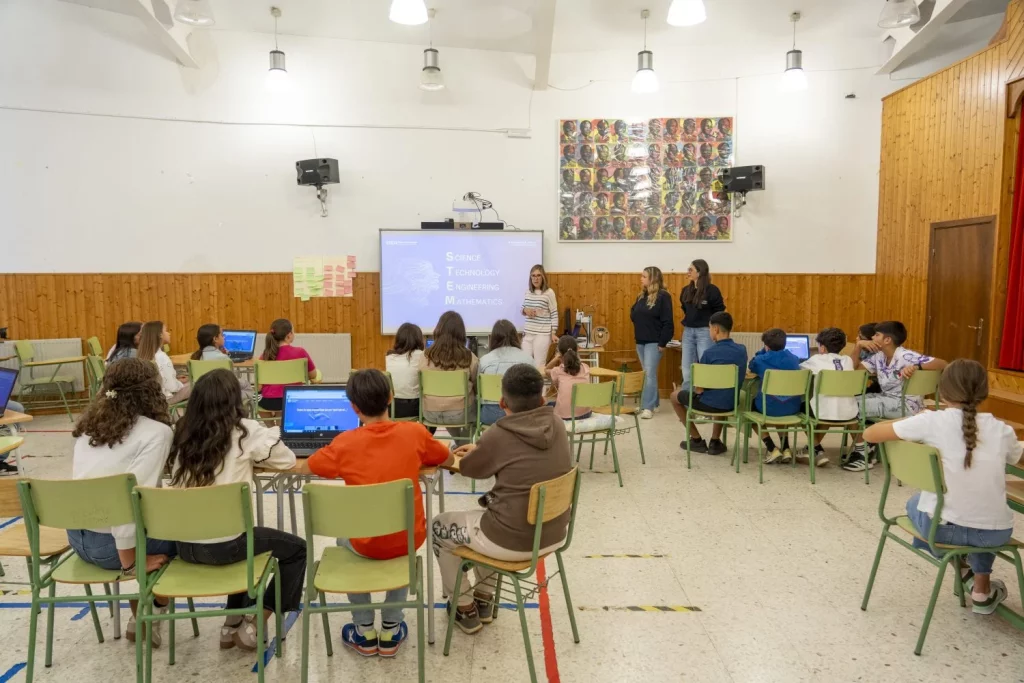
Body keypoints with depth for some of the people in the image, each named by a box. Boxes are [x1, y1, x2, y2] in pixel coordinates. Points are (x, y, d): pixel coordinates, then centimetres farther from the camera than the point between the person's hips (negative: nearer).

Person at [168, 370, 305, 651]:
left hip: (185, 545, 6)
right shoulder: (246, 431, -9)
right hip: (223, 545, -6)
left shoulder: (183, 433, 4)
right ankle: (253, 624, 16)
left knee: (247, 538, 35)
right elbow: (287, 461, 3)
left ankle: (232, 625, 35)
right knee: (296, 548, 18)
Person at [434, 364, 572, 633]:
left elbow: (469, 469, 0)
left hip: (514, 541, -6)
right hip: (554, 534, 7)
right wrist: (482, 450, 20)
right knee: (487, 512, 35)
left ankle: (466, 609, 30)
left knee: (438, 527, 19)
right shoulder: (557, 426, -4)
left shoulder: (499, 435, -20)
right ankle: (484, 599, 41)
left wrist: (475, 453, 21)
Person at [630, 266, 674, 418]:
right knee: (647, 374, 12)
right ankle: (653, 403, 21)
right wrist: (634, 313, -3)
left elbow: (667, 322, -13)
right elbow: (633, 316, 19)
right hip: (640, 341, 8)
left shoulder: (663, 296, -10)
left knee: (650, 373, -9)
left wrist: (663, 343, -16)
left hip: (654, 342, -8)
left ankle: (648, 407, -7)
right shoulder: (641, 296, 12)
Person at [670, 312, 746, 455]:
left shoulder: (709, 353, -19)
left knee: (675, 396, 22)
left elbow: (699, 389, -15)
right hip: (732, 403, 6)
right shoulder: (742, 350, -2)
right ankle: (715, 442, 34)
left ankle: (697, 440, 25)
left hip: (709, 404, -6)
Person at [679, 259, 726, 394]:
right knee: (687, 369, 9)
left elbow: (719, 313, -5)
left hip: (705, 332, -6)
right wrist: (687, 323, 9)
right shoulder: (686, 290, 8)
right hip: (688, 332, 6)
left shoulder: (712, 290, -10)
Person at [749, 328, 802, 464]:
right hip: (792, 408, 4)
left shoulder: (760, 360, -6)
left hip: (769, 408, -4)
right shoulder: (794, 359, 3)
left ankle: (772, 449, 16)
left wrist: (764, 351, 17)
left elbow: (752, 367, 17)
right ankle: (785, 448, 30)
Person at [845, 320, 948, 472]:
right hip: (887, 401, 8)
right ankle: (862, 449, 3)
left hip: (906, 406, -8)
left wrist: (916, 367, -39)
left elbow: (942, 364, -23)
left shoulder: (905, 356, -17)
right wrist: (858, 346, -4)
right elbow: (853, 368, 6)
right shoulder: (878, 357, 5)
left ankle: (864, 452, -3)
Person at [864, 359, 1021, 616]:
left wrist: (914, 421, 10)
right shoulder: (1001, 429, -2)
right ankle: (982, 591, 41)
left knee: (916, 503, 33)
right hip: (996, 533, 2)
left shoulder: (932, 421, -11)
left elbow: (870, 434, -4)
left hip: (941, 527, -2)